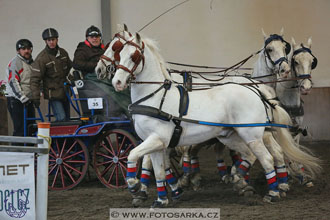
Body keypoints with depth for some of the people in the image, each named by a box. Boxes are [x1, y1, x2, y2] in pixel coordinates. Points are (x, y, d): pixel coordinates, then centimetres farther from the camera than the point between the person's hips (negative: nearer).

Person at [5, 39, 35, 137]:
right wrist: (23, 98, -22)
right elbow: (13, 82, -17)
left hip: (28, 100, 9)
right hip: (16, 100, -9)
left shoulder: (31, 62, 18)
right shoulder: (15, 62, -9)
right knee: (20, 129, -12)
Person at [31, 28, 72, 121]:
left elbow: (70, 67, 24)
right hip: (53, 94, -7)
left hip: (65, 92, 7)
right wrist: (36, 97, -20)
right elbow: (35, 79, -14)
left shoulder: (63, 53, 4)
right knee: (61, 118, -19)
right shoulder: (41, 58, -14)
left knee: (67, 119, 12)